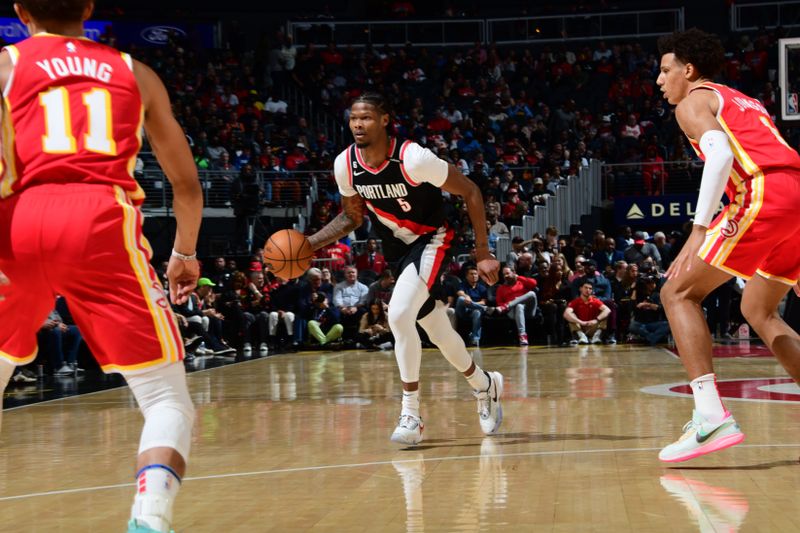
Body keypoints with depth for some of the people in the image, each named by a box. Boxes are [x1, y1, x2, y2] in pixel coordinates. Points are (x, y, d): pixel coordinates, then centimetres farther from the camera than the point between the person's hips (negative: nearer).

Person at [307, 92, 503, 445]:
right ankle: (485, 386, 43)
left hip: (431, 241, -6)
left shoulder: (413, 158, -28)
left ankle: (411, 414, -15)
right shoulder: (345, 165, -12)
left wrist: (483, 254, -17)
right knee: (439, 334, 16)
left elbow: (470, 192, -17)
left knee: (399, 314, -27)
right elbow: (351, 217, 7)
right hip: (397, 250, 6)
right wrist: (309, 244, -9)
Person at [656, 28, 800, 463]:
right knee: (758, 309, 25)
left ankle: (710, 416, -17)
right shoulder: (744, 103, 33)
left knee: (679, 293, -2)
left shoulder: (694, 101, 8)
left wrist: (699, 228, -16)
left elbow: (720, 153, -12)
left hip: (764, 197, -8)